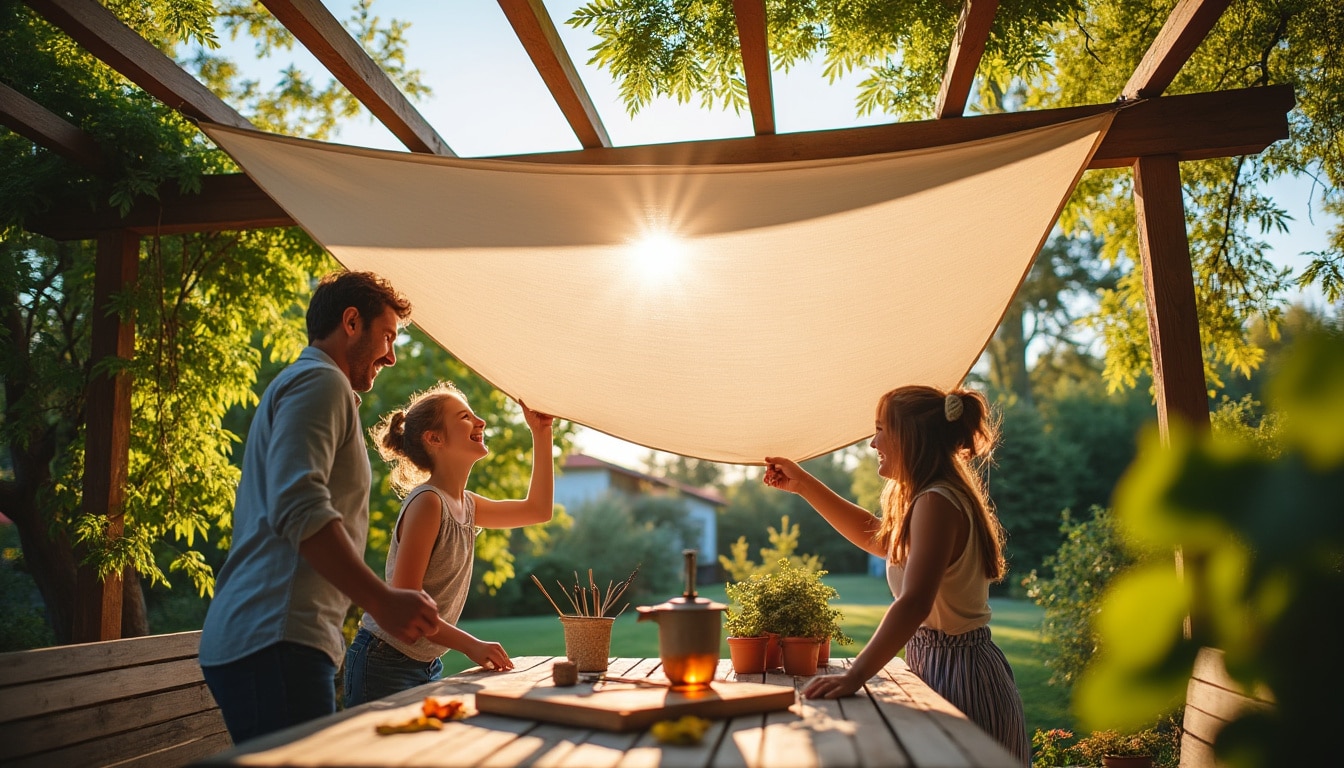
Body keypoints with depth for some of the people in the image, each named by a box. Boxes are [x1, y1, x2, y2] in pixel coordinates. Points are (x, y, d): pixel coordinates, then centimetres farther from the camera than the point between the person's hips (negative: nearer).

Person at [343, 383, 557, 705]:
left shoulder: (465, 504, 6)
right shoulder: (427, 501, -20)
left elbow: (538, 509, 18)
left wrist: (541, 434, 13)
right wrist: (471, 645, -29)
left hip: (428, 665, 8)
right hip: (385, 664, -8)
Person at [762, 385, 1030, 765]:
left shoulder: (937, 502, -21)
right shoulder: (938, 495, 12)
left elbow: (914, 603, -32)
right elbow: (874, 535, 26)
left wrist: (854, 676, -36)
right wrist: (803, 484, 23)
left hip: (957, 674, -10)